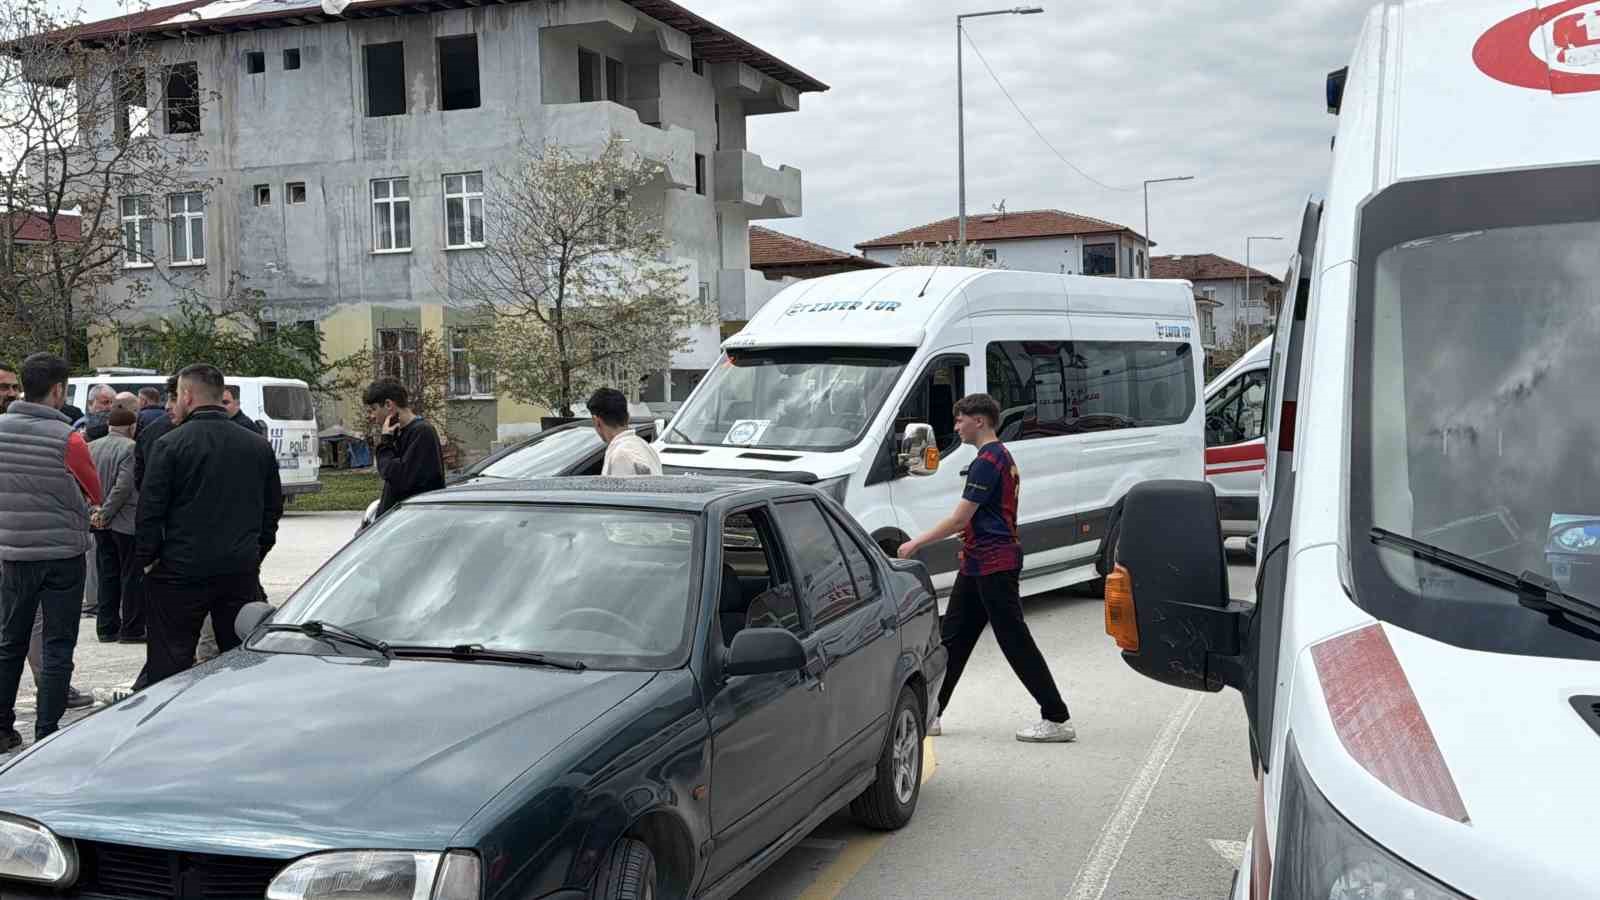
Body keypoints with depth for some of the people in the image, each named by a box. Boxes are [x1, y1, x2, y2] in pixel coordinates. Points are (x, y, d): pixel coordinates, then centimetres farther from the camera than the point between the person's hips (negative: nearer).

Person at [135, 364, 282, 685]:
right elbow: (273, 509, 13)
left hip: (181, 572, -4)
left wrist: (146, 558, 3)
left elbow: (150, 510, -8)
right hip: (242, 571, 4)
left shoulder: (171, 444, -8)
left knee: (169, 664, 3)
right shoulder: (258, 446, 8)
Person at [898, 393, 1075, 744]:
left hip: (992, 565, -11)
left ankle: (1057, 719, -1)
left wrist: (916, 544, -10)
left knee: (1015, 641, -6)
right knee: (952, 636, 12)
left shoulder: (987, 462, -16)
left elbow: (959, 519, -18)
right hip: (979, 564, 11)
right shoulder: (1003, 457, 16)